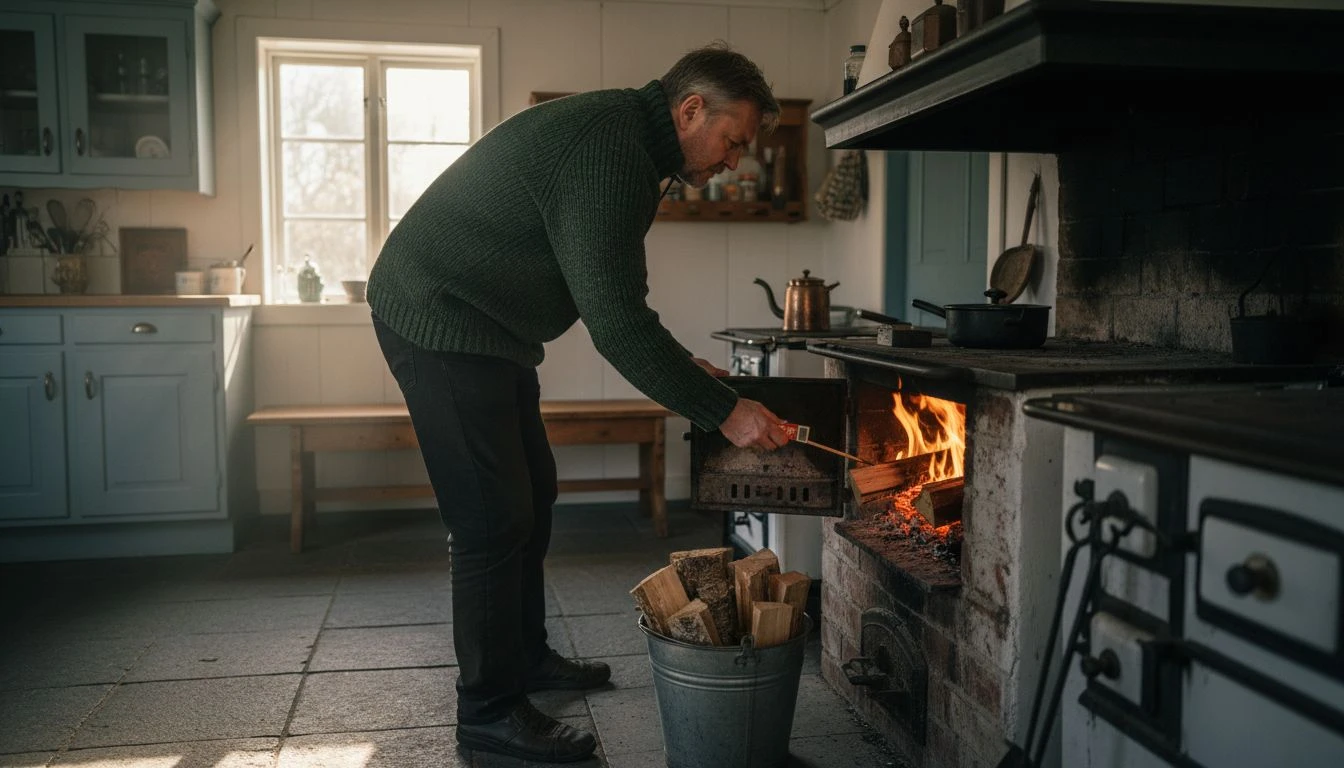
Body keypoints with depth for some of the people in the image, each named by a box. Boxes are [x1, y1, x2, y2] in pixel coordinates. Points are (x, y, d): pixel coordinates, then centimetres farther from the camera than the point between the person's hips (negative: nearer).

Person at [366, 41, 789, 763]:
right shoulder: (611, 152, -24)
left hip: (482, 325, 11)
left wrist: (685, 366, 11)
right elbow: (616, 323, -27)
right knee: (496, 517, -6)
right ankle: (490, 709, 8)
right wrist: (722, 411, -22)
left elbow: (614, 300, 18)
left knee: (532, 492, 17)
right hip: (440, 320, -11)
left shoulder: (620, 135, 10)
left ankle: (525, 657, 32)